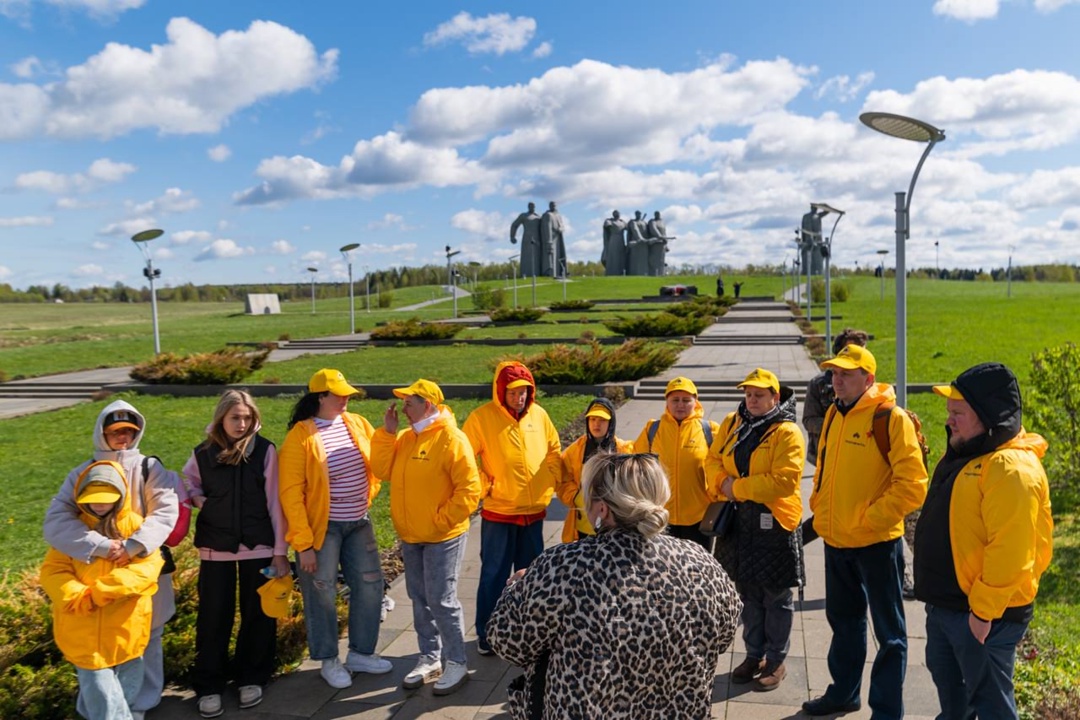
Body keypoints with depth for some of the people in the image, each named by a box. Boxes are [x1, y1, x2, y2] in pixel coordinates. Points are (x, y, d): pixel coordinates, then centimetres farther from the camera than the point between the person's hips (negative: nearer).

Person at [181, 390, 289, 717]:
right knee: (213, 617, 7)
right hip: (215, 548, 1)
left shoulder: (265, 451, -6)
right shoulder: (202, 453, -2)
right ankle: (209, 686, 22)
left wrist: (280, 550, -5)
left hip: (258, 546, -1)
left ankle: (251, 679, 27)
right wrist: (203, 502, -7)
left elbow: (275, 502, -5)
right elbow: (186, 486, 16)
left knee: (257, 614, 9)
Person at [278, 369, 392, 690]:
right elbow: (291, 493, -15)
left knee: (370, 586, 12)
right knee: (322, 594, 8)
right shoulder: (301, 436, -14)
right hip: (322, 528, -5)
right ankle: (329, 660, 28)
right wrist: (303, 543, -16)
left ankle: (360, 653, 31)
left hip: (359, 524, 6)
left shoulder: (358, 424, 1)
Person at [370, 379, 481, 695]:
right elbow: (383, 470, -1)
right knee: (420, 599, 15)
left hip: (442, 537, -7)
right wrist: (387, 431, -8)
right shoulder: (406, 438, 7)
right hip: (410, 537, 7)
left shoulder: (451, 439, -17)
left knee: (441, 600, -2)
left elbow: (469, 489, -19)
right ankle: (430, 657, 30)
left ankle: (456, 663, 14)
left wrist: (443, 520, -18)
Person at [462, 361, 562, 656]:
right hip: (498, 513, -4)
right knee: (494, 575, 6)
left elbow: (554, 451, 12)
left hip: (535, 511, 4)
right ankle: (486, 635, 20)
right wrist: (485, 486, -13)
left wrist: (550, 483, 3)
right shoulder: (482, 417, -12)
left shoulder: (538, 414, 1)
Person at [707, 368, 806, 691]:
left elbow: (783, 481, -21)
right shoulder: (731, 424, 7)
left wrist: (738, 488, -19)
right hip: (739, 521, 6)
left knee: (776, 597, 8)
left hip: (774, 522, -5)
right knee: (748, 593, 16)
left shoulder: (787, 433, -12)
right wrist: (722, 484, -13)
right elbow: (713, 460, 8)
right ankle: (754, 655, 31)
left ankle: (776, 662, 22)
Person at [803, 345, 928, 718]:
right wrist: (820, 509, 9)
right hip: (835, 541, 7)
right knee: (843, 620, 21)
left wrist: (868, 520, -17)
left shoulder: (892, 418, -14)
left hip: (876, 542, -7)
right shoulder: (834, 414, 6)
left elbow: (912, 485, -18)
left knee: (889, 631, 8)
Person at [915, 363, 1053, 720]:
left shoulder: (1012, 468, -24)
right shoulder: (966, 454, 9)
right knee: (946, 679, 25)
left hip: (982, 612, -10)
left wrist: (983, 611, -24)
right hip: (945, 602, 10)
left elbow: (1010, 552, -28)